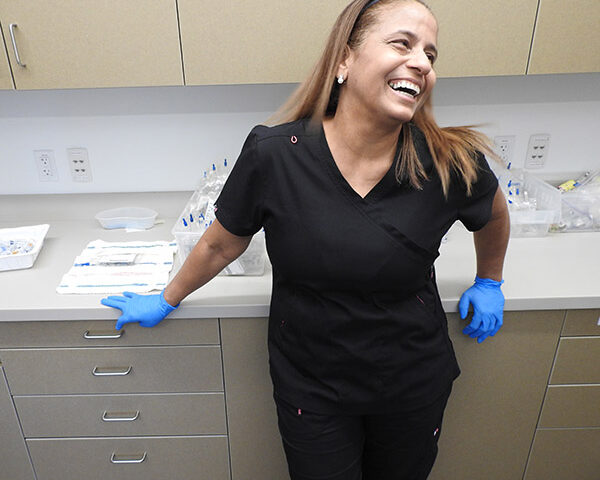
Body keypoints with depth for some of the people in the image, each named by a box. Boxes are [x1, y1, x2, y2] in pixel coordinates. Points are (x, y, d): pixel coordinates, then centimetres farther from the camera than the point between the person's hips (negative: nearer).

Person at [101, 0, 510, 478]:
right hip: (310, 388, -1)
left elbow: (494, 214, 7)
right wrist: (166, 300, 9)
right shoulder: (273, 155, -19)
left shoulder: (451, 164, -17)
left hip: (414, 384, 2)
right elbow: (221, 244, -3)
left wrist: (489, 283, 17)